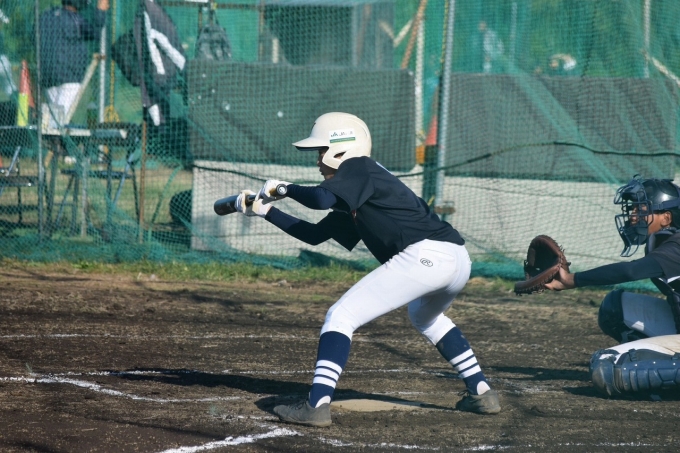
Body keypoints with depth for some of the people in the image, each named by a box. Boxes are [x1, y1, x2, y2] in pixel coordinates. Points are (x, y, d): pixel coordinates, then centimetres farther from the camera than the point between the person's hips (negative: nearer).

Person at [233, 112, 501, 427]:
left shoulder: (358, 168, 2)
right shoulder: (352, 201, 29)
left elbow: (322, 198, -17)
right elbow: (313, 235, 33)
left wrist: (284, 188, 0)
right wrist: (266, 211, 33)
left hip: (424, 255, -10)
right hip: (457, 260, 10)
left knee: (341, 316, -6)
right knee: (425, 316, 40)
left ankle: (317, 404, -17)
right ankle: (481, 393, 35)